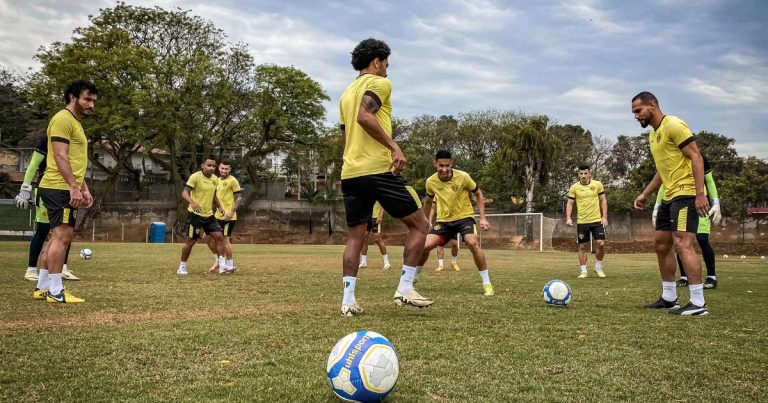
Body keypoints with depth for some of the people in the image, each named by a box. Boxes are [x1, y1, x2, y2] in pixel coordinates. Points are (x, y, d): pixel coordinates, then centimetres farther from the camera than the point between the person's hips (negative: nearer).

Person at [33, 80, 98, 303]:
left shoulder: (76, 123, 23)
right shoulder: (63, 119, -9)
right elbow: (60, 156, -19)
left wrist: (84, 189, 21)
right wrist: (74, 187, -24)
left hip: (66, 190, 11)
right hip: (59, 189, -11)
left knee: (60, 237, 12)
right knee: (62, 236, -10)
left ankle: (42, 287, 18)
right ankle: (56, 291, -7)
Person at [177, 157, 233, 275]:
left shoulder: (215, 179, 8)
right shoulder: (195, 177, -13)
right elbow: (185, 193, -19)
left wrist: (219, 206, 9)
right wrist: (192, 203, -37)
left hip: (209, 215, 6)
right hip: (196, 214, -6)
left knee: (219, 237, -3)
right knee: (191, 241, 1)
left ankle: (222, 266, 1)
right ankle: (182, 267, 16)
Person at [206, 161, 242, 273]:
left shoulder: (232, 181, -9)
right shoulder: (217, 180, 14)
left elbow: (239, 198, -12)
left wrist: (232, 212, -21)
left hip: (228, 217, -8)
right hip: (218, 216, 8)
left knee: (225, 240, -4)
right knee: (209, 238, 8)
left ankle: (230, 265, 10)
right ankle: (218, 261, 23)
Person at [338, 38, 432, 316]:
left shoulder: (346, 93, 23)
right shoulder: (379, 83, -1)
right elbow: (364, 117, -20)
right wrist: (393, 146, -23)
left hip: (349, 173, 8)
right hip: (378, 169, -8)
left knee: (354, 236, 10)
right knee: (419, 225, 3)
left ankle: (348, 301, 2)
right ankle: (405, 289, -3)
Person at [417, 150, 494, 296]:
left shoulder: (463, 176, -18)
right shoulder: (430, 182, -9)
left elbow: (478, 194, -4)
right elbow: (428, 201, 13)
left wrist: (483, 218, -11)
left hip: (464, 217, -3)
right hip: (444, 220, 3)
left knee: (472, 243, -30)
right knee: (425, 246, -13)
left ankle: (487, 284, -16)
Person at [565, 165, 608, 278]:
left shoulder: (597, 184, 0)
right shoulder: (574, 187, -1)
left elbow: (603, 201, 5)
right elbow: (569, 203, 2)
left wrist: (604, 217, -1)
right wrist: (568, 218, -11)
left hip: (597, 220, 0)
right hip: (581, 222, 0)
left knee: (601, 244, -8)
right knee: (582, 246, 3)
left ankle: (598, 267, 15)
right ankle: (583, 271, 13)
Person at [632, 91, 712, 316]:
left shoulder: (673, 125, -12)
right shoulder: (653, 134, 17)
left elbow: (696, 158, -17)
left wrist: (700, 193, -24)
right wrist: (645, 194, 22)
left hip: (686, 194, -10)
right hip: (669, 196, 10)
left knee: (682, 244, -16)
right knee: (662, 245, 12)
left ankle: (698, 304, -13)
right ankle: (669, 298, 22)